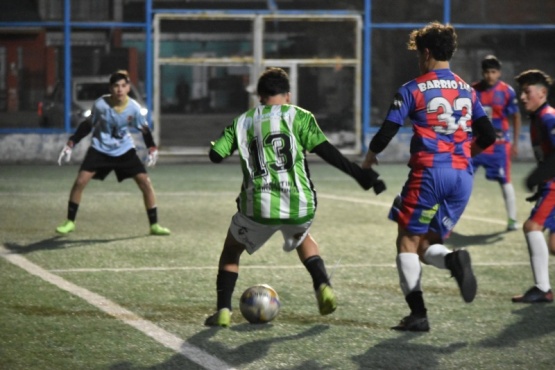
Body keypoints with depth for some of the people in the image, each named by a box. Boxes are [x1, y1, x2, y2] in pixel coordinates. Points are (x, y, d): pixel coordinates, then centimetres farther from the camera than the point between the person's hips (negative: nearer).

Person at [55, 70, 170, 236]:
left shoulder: (133, 107, -16)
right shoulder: (100, 104, -18)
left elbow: (144, 128, 0)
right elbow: (87, 125, -3)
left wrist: (152, 148, -9)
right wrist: (70, 144, -4)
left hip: (125, 150, 1)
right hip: (100, 149, -1)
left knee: (145, 183, -9)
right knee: (80, 182, -13)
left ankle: (154, 225, 4)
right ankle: (70, 222, 4)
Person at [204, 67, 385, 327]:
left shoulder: (242, 122, 10)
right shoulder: (298, 116, 5)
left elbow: (216, 155, 6)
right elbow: (325, 151, -4)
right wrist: (360, 174, -3)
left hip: (258, 208, 0)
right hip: (299, 206, 0)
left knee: (231, 251, 24)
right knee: (302, 237, 34)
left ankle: (223, 311, 12)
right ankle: (323, 286, 13)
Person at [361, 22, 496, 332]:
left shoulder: (413, 90, -2)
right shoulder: (467, 91, 14)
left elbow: (386, 133, -4)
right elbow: (488, 136, 14)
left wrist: (370, 157, 16)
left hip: (428, 173, -5)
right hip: (462, 176, 5)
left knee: (408, 241, 6)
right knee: (428, 246, 13)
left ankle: (418, 314, -4)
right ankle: (455, 261, -22)